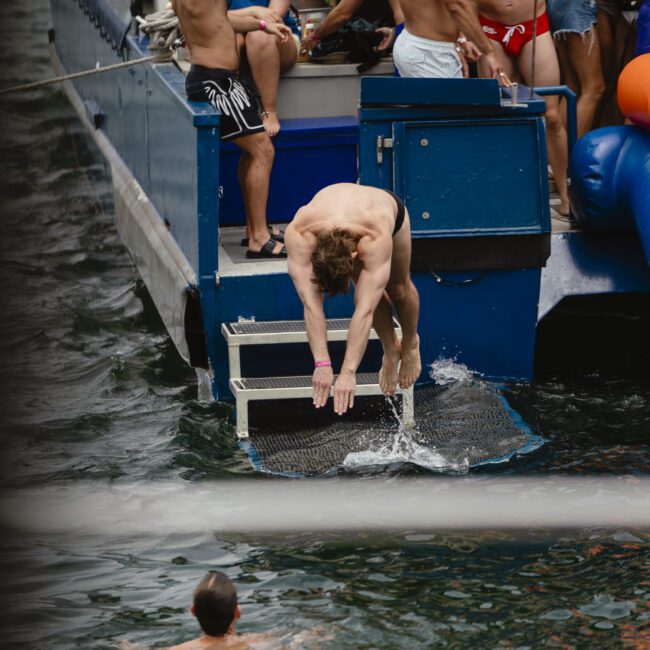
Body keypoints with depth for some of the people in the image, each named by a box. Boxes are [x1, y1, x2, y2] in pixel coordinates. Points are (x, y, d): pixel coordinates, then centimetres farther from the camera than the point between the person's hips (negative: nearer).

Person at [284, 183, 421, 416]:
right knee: (371, 294, -9)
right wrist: (322, 364, -51)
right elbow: (311, 305, -47)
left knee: (398, 289, 5)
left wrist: (348, 373, -56)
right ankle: (390, 351, 17)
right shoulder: (298, 234, -46)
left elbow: (364, 312, -52)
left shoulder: (376, 240, -50)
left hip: (389, 205, -1)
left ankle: (410, 344, 36)